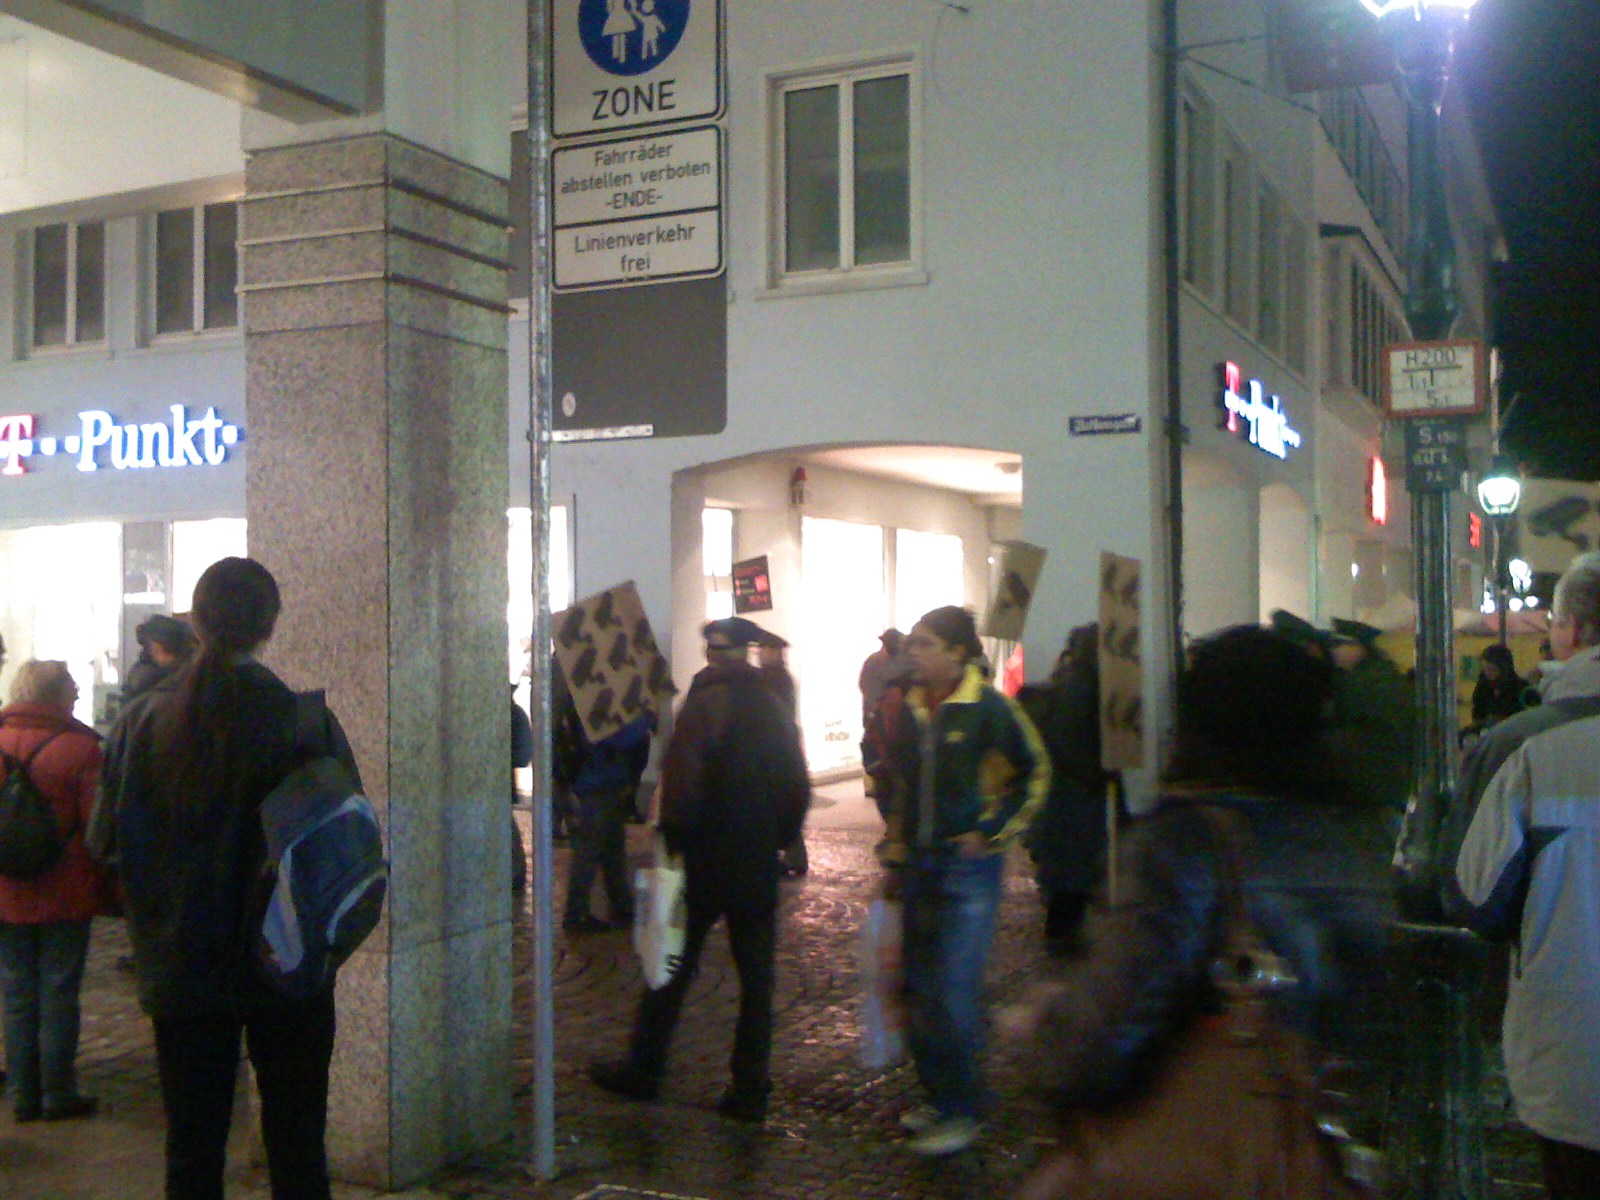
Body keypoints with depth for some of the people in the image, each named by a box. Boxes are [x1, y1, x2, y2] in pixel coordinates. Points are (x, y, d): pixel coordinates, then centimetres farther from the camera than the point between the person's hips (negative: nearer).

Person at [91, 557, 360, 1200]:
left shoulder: (140, 721, -5)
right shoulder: (303, 720, -14)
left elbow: (106, 841, 0)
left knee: (192, 1146, 14)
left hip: (178, 971, 2)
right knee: (295, 1145, 11)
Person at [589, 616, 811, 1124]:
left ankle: (641, 1070, 19)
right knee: (756, 976, 8)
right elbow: (798, 788, 6)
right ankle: (750, 1090, 12)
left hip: (703, 859, -4)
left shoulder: (703, 704, -12)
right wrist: (777, 837, 14)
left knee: (673, 969, 8)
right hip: (759, 865, 4)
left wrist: (673, 838, -7)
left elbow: (682, 783, -18)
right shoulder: (775, 708, 4)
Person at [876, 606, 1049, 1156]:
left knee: (954, 992, -7)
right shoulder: (909, 710, 6)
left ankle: (962, 1112, 7)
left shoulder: (987, 707, -12)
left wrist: (991, 832, -9)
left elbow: (1033, 773, -5)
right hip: (920, 865, 6)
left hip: (968, 866, -6)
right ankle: (940, 1096, 28)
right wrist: (894, 859, 15)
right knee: (919, 990, 12)